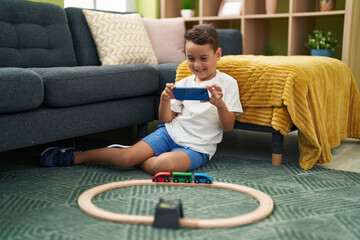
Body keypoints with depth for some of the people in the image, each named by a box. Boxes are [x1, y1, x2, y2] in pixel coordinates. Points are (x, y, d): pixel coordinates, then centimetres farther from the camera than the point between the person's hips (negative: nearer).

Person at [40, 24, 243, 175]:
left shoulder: (227, 83, 1)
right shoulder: (183, 84, 11)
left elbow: (228, 126, -4)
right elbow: (166, 119, 10)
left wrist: (220, 104, -24)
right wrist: (165, 99, -10)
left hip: (197, 146, -3)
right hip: (170, 133, 3)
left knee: (163, 165, -36)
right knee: (128, 155, -21)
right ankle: (76, 156, -2)